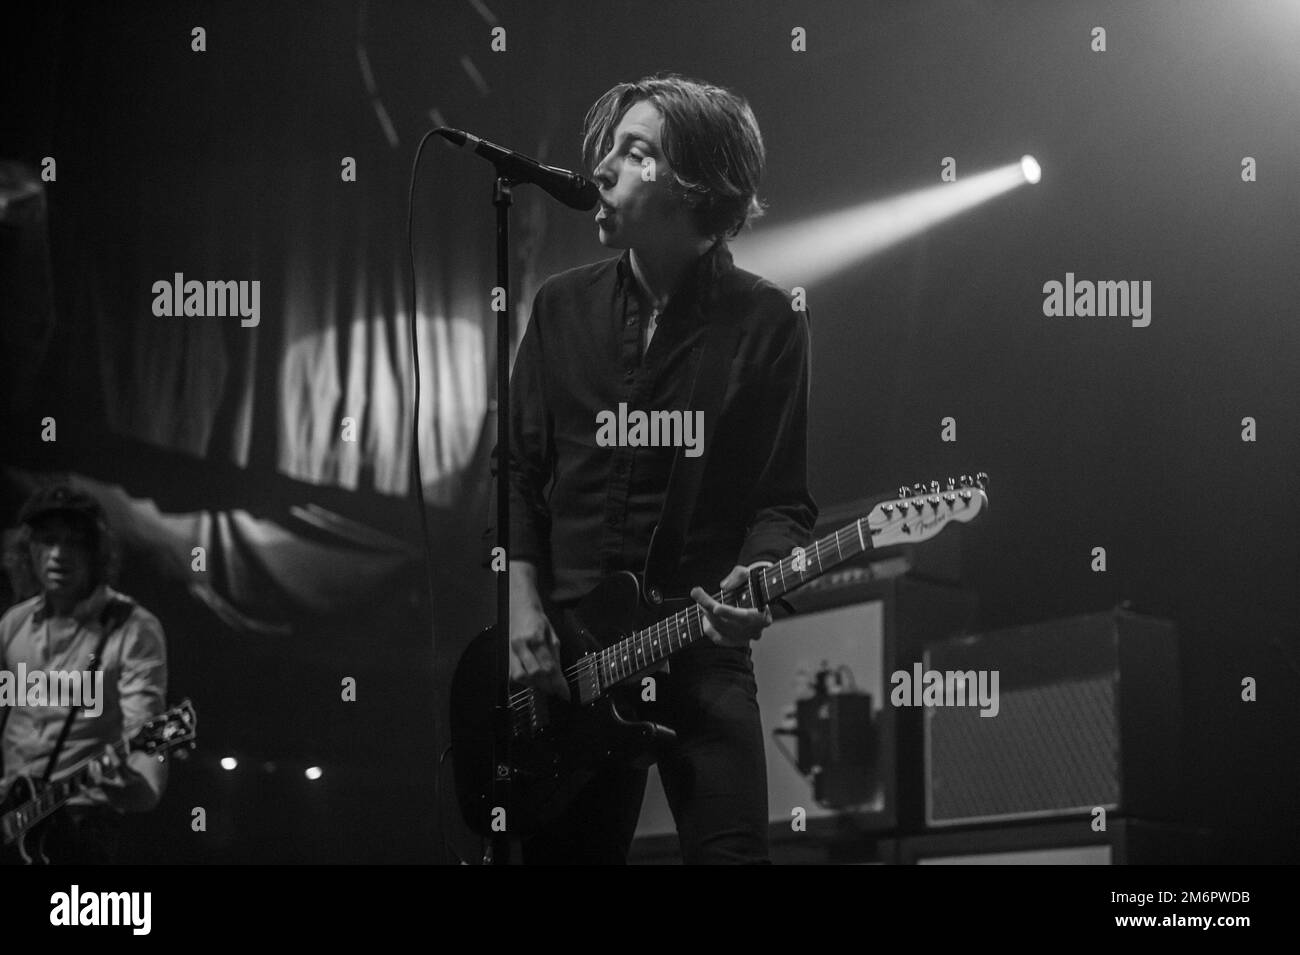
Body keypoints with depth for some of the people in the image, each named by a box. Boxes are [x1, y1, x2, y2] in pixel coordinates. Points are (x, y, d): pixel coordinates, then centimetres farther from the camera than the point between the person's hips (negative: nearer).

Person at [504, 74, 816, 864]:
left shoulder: (766, 321, -1)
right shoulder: (563, 307, 9)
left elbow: (786, 500, -1)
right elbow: (522, 472, 11)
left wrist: (757, 575, -21)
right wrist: (523, 606, 0)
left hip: (700, 645, -3)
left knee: (729, 850, -10)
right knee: (571, 853, 7)